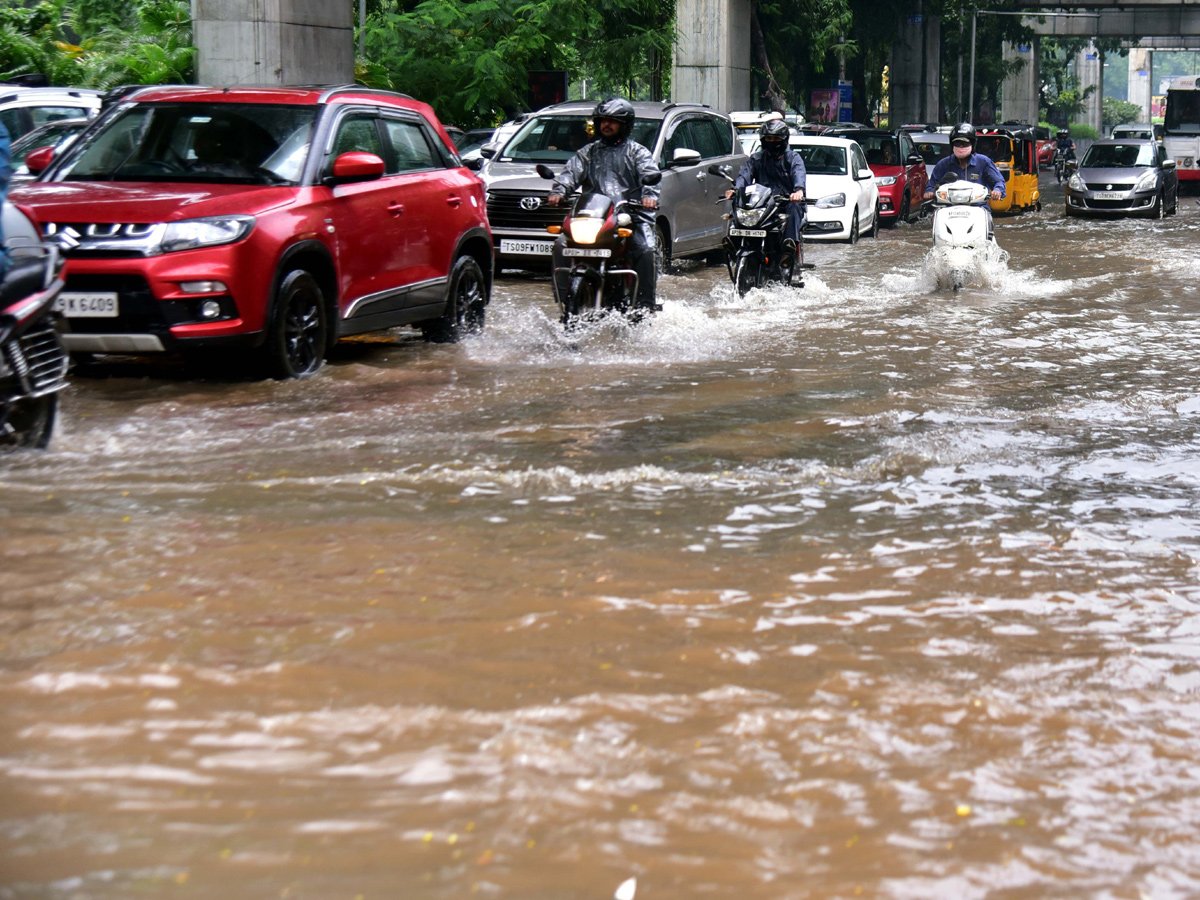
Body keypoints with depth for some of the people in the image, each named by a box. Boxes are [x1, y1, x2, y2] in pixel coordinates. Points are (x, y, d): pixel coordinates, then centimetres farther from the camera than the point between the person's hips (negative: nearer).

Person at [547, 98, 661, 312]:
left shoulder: (637, 152, 16)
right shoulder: (588, 152, 25)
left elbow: (650, 174, 0)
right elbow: (572, 172, 10)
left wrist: (650, 194, -23)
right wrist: (558, 190, -12)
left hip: (631, 214, -2)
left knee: (645, 250, -27)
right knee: (561, 245, -17)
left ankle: (645, 303, -22)